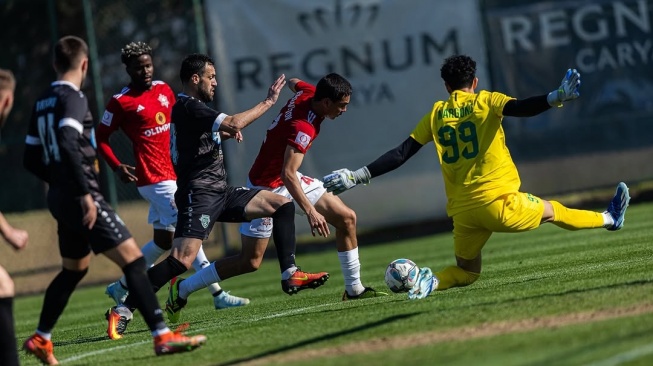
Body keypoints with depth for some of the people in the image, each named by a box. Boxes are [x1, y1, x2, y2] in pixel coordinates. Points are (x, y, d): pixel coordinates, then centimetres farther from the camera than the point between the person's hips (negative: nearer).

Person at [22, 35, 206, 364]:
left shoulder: (42, 103, 13)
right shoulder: (73, 98, -12)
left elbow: (32, 159, 18)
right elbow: (68, 145, -27)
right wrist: (84, 193, -26)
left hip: (60, 199, 9)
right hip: (81, 197, -9)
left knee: (73, 269, 25)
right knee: (133, 260, -11)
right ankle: (162, 337, -19)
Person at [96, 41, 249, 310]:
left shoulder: (163, 89, 11)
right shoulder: (121, 102, -7)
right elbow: (101, 137, -1)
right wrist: (117, 167, -15)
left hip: (174, 174, 8)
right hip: (156, 179, -8)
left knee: (164, 240, 14)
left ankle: (121, 288, 27)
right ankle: (217, 295, -8)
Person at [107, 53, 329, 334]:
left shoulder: (193, 107, 18)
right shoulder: (188, 107, -12)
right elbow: (234, 124, -24)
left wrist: (226, 133, 16)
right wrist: (268, 102, -11)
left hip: (220, 193, 10)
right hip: (198, 194, -10)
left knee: (282, 204, 5)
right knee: (181, 261, -23)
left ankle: (290, 276, 2)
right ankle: (123, 309, -19)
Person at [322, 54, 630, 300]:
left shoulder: (436, 115, 12)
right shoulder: (486, 101, 3)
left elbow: (400, 154, 7)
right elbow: (520, 108, -17)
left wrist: (358, 176, 10)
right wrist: (557, 98, -24)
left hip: (462, 211, 3)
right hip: (499, 201, -3)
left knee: (467, 271, 18)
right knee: (552, 211, 21)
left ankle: (430, 281, -10)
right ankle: (609, 219, 35)